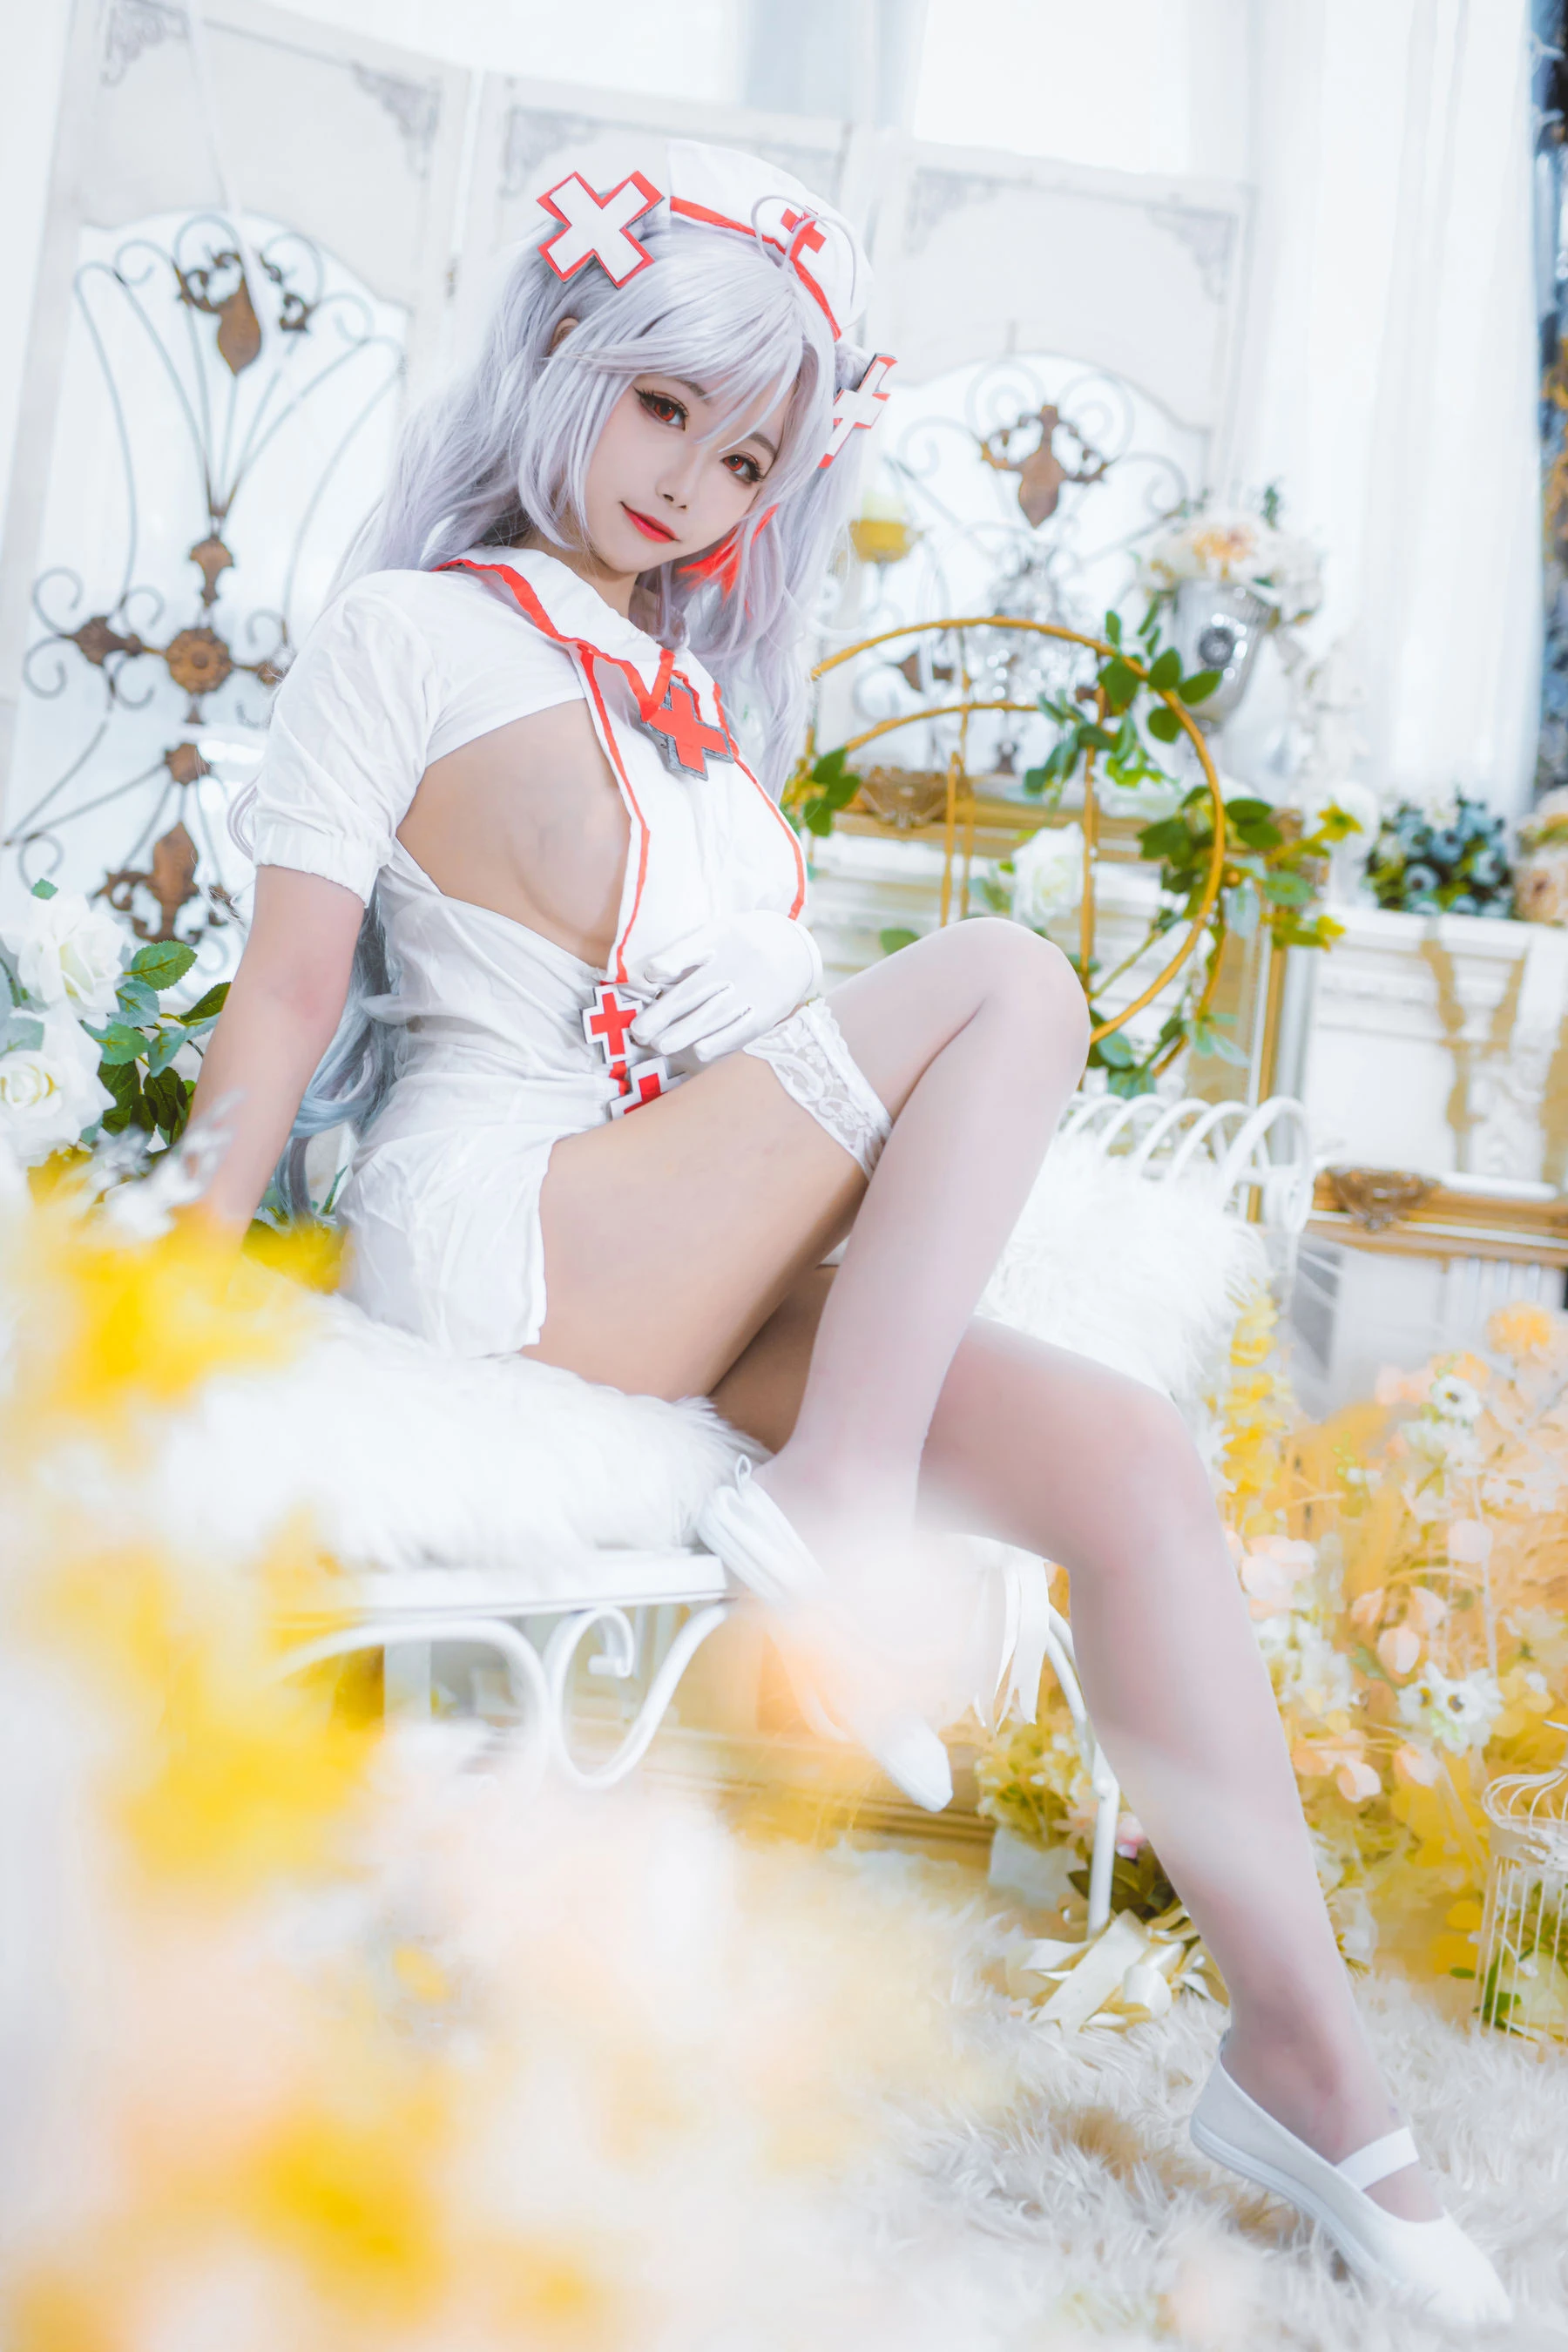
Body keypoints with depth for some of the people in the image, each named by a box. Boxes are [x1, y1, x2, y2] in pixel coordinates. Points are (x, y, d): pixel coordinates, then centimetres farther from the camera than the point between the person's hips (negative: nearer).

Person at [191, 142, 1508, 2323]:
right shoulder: (419, 625, 5)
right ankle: (826, 1538, -21)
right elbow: (289, 990, -1)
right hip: (493, 1231, -6)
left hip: (706, 1279, 6)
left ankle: (1303, 2049, -7)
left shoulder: (704, 704, 24)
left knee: (1127, 1455, -14)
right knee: (1011, 976, -17)